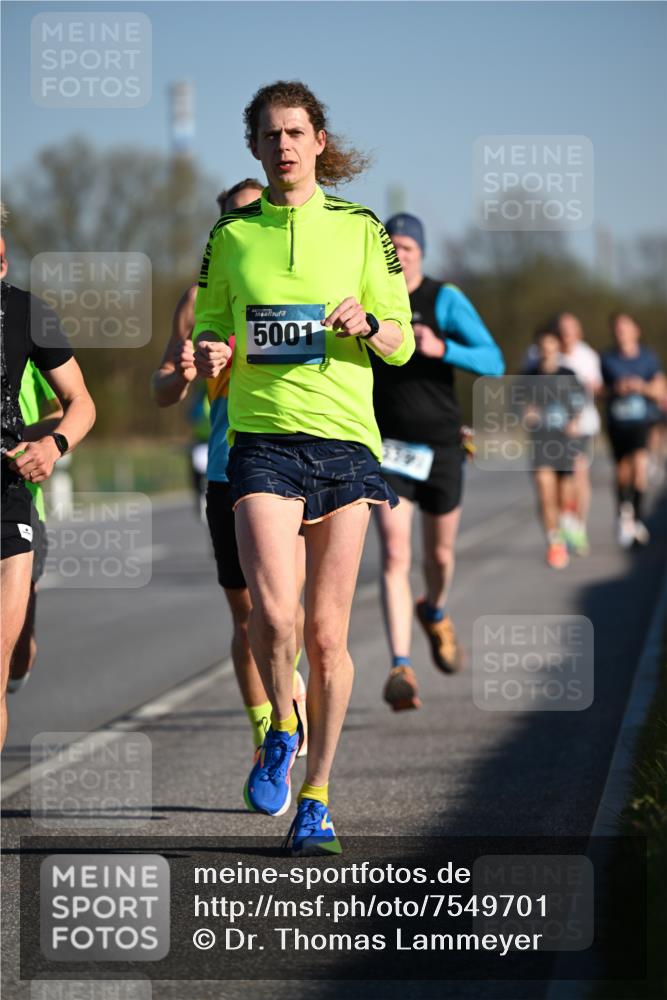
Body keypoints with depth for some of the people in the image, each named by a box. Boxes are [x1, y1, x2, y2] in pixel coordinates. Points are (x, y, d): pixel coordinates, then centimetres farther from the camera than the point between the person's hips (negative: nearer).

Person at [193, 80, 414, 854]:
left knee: (326, 632, 1)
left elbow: (401, 345, 7)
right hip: (262, 437, 0)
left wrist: (367, 324, -15)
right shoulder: (231, 236, 9)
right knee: (271, 612, -19)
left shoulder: (360, 229, 6)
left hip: (344, 440, 0)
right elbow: (209, 328, 16)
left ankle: (316, 797, 16)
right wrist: (209, 356, -7)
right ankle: (281, 729, 12)